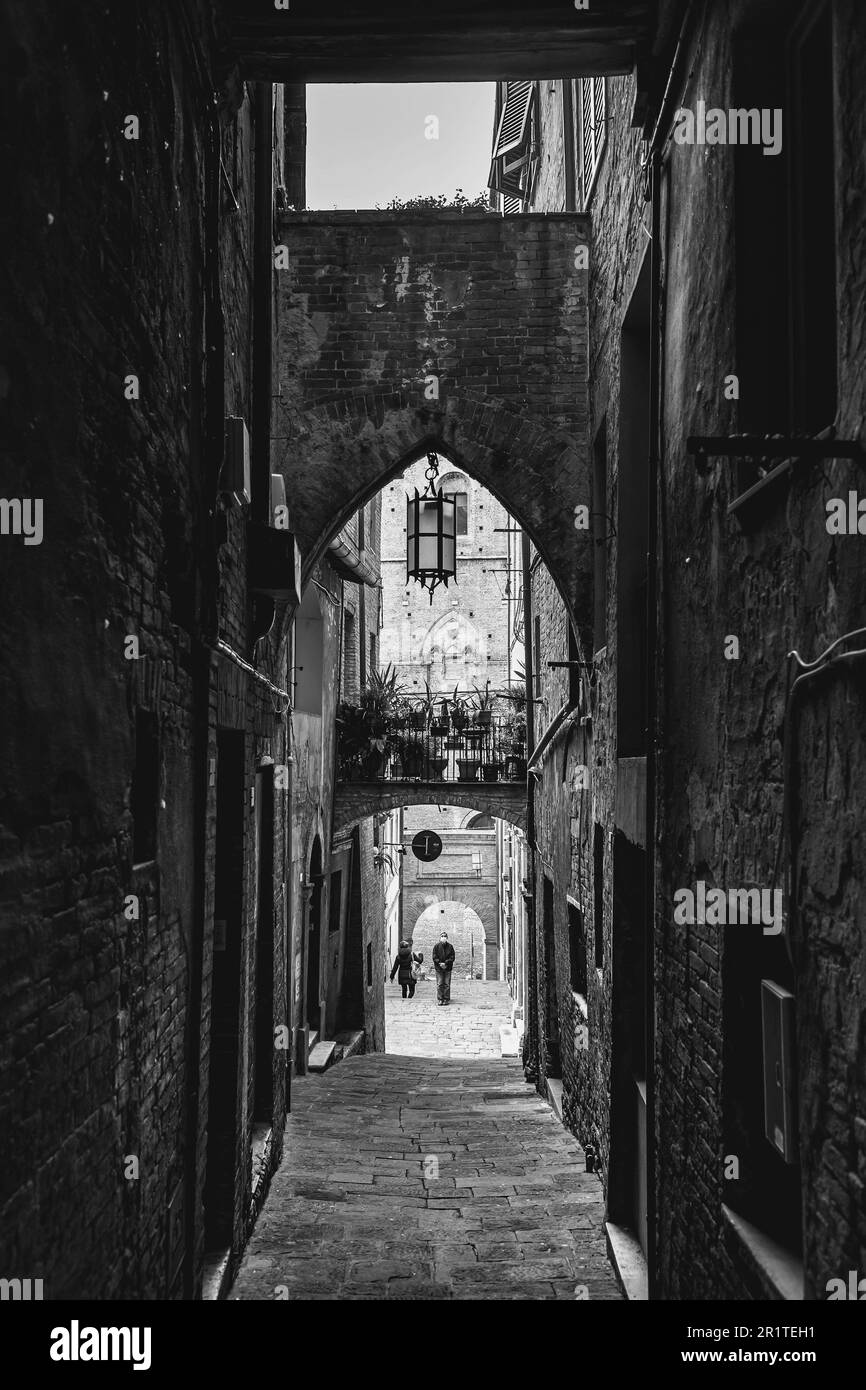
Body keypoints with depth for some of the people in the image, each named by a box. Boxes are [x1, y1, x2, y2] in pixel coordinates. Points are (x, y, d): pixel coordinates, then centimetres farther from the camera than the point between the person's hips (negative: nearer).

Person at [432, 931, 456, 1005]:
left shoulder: (450, 946, 5)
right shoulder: (436, 946, 4)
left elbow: (452, 957, 1)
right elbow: (434, 957, 1)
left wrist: (445, 963, -12)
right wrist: (440, 964, -12)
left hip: (447, 968, 0)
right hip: (438, 968, 0)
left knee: (447, 984, 1)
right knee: (439, 984, -2)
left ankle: (446, 999, 4)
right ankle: (439, 999, 1)